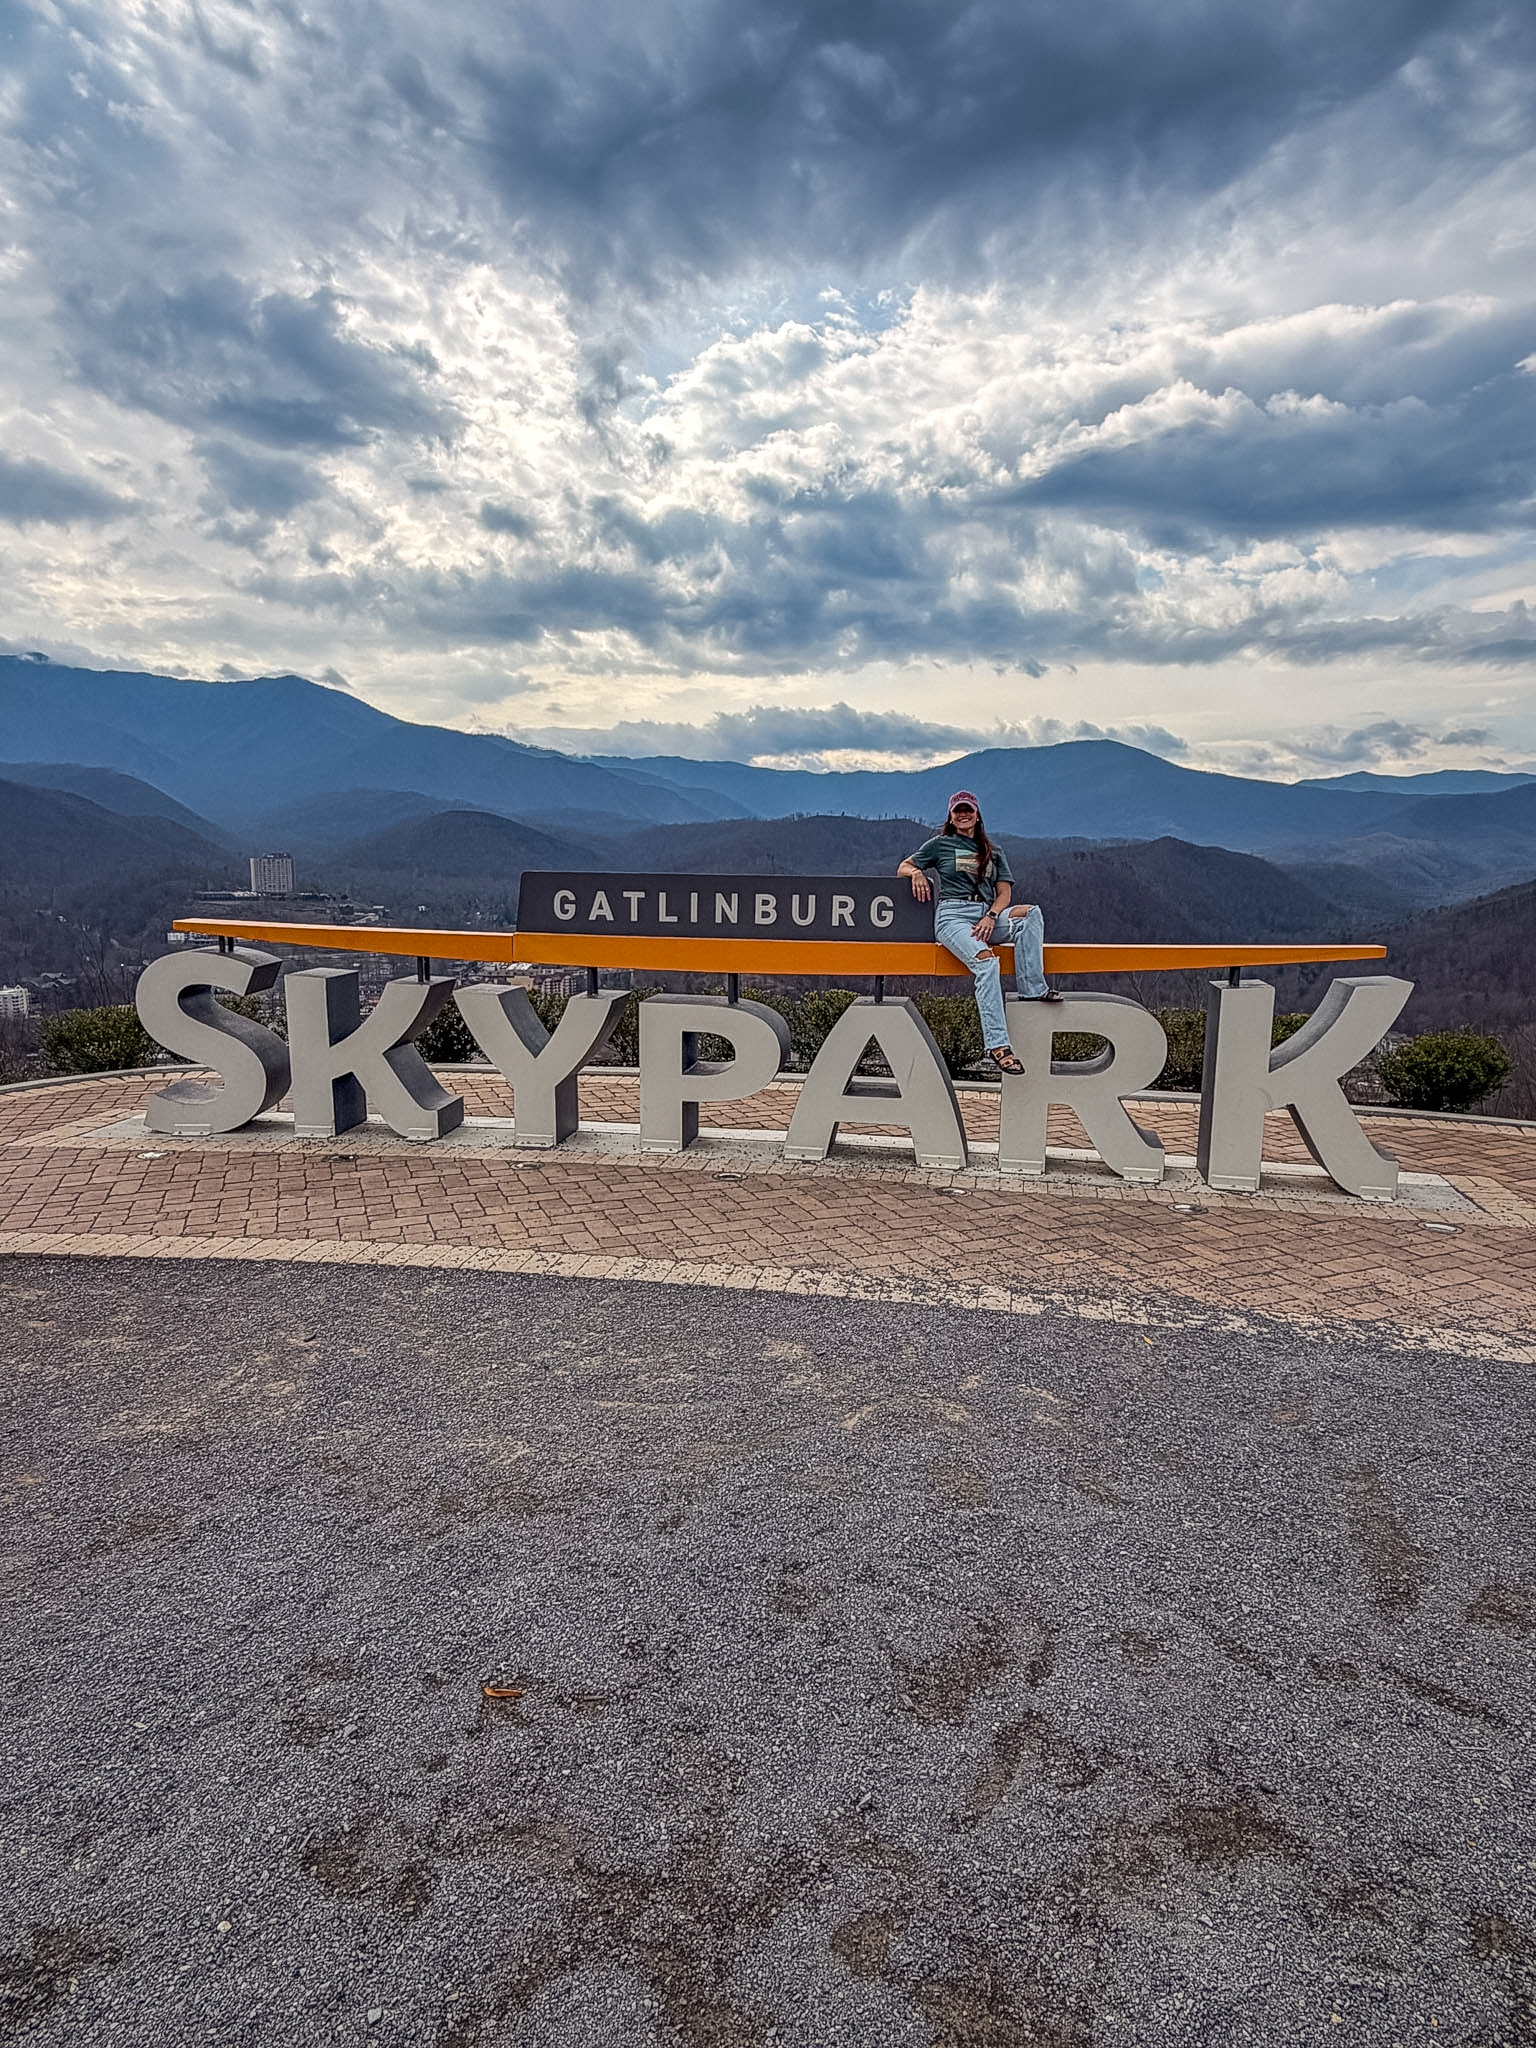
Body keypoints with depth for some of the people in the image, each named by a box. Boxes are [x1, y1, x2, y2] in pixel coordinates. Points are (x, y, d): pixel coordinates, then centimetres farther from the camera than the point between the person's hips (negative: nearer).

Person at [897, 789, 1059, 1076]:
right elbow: (903, 867, 18)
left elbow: (1004, 892, 13)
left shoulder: (994, 852, 25)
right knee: (987, 961, -34)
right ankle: (997, 1045, -40)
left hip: (987, 915, 4)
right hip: (952, 915, -4)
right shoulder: (940, 845, 19)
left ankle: (1033, 988, -27)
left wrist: (991, 916, -8)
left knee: (1031, 912, -28)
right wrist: (917, 873, -7)